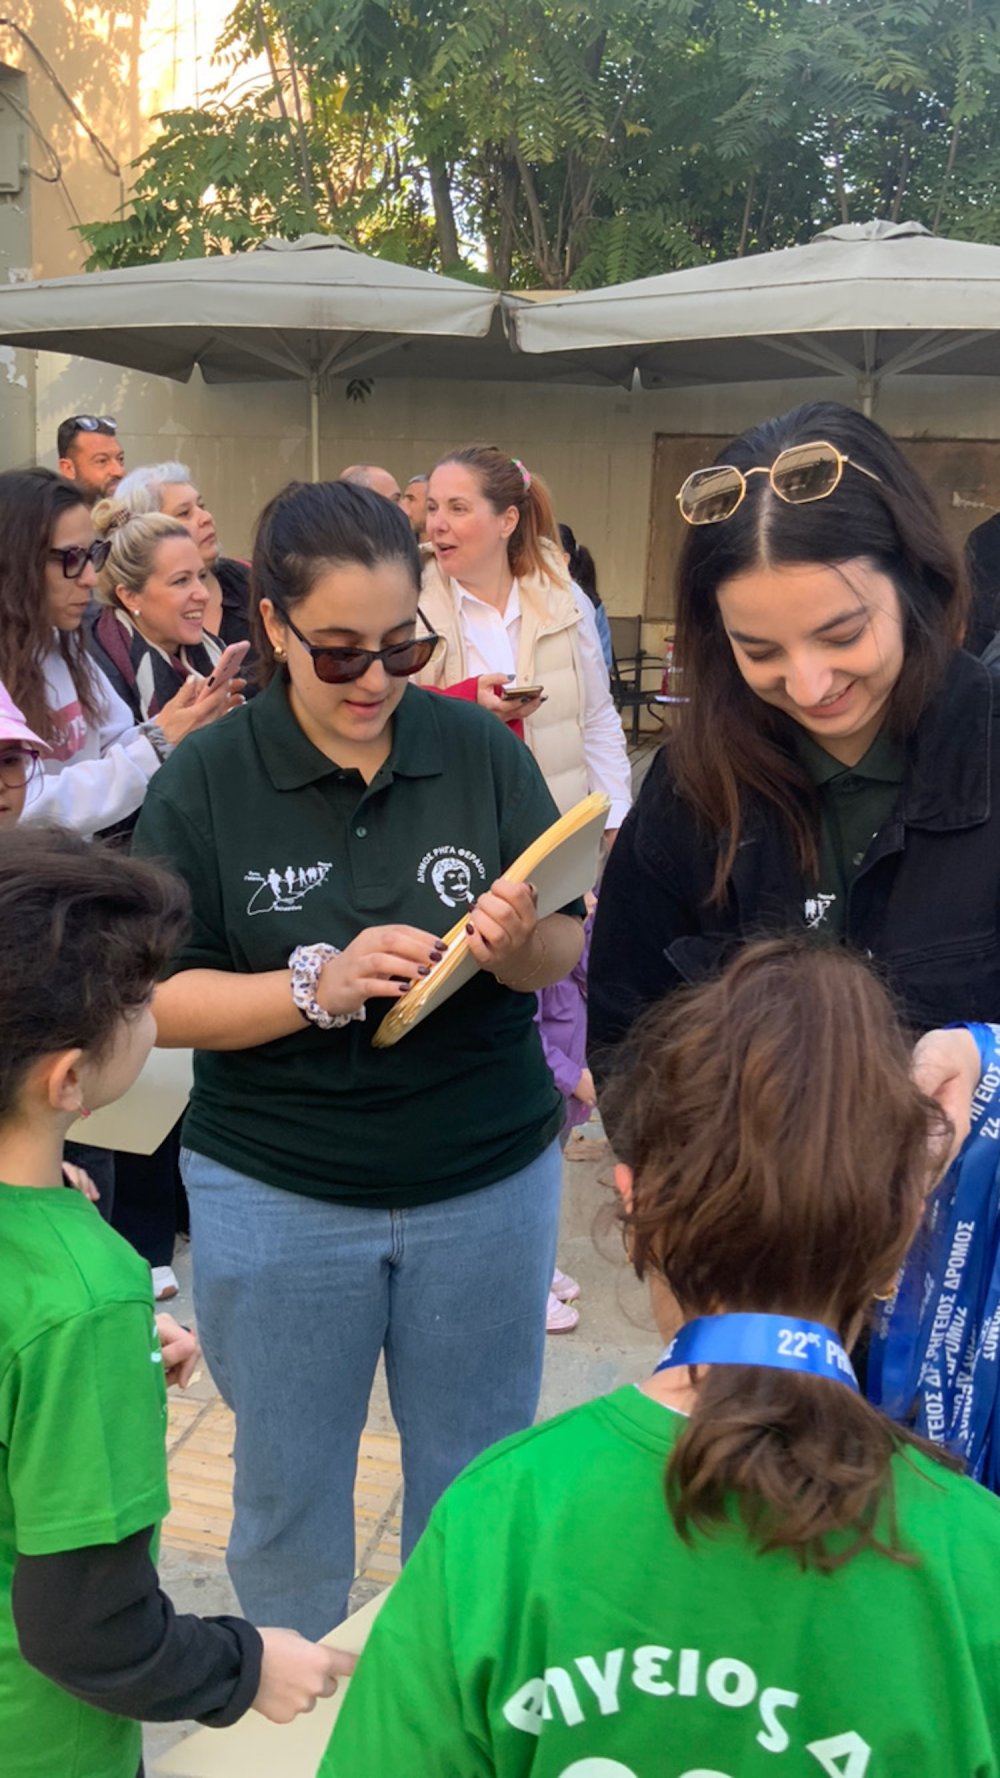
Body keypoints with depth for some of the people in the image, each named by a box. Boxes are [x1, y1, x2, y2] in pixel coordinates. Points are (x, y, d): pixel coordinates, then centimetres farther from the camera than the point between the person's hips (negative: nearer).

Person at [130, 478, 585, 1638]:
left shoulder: (481, 748, -5)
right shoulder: (207, 780, -8)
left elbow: (565, 955, -1)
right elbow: (156, 1000, -9)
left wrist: (518, 942, -24)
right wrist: (318, 987, -24)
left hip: (488, 1182, 1)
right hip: (277, 1194, -1)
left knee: (476, 1487, 15)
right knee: (286, 1489, 14)